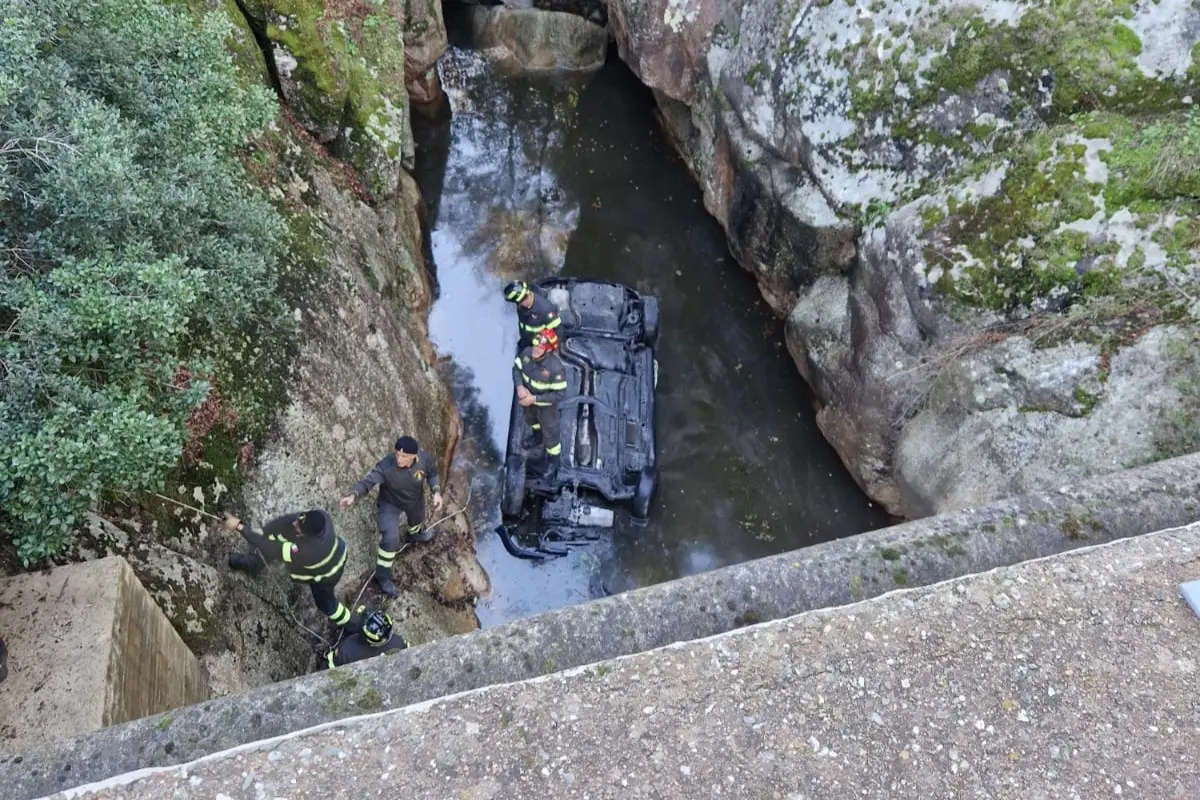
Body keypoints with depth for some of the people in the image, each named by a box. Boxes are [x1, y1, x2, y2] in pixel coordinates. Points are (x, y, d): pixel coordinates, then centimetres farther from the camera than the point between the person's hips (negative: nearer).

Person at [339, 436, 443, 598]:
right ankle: (383, 576, 7)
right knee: (390, 539, -17)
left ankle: (415, 534, 74)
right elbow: (367, 482, -45)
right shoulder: (386, 466, -40)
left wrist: (436, 492, -25)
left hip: (415, 500, 4)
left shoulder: (425, 459, -31)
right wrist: (353, 495, -64)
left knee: (417, 520, 34)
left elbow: (432, 474, -10)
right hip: (390, 503, -4)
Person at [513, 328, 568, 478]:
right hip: (528, 398, 5)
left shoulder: (555, 368, -40)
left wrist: (534, 399, -31)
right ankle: (537, 436, 69)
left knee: (549, 433, 17)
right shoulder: (527, 352, -25)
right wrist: (519, 386, -25)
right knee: (531, 419, 35)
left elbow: (560, 394, -31)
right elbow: (516, 368, -7)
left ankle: (553, 461, 44)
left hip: (546, 404, -5)